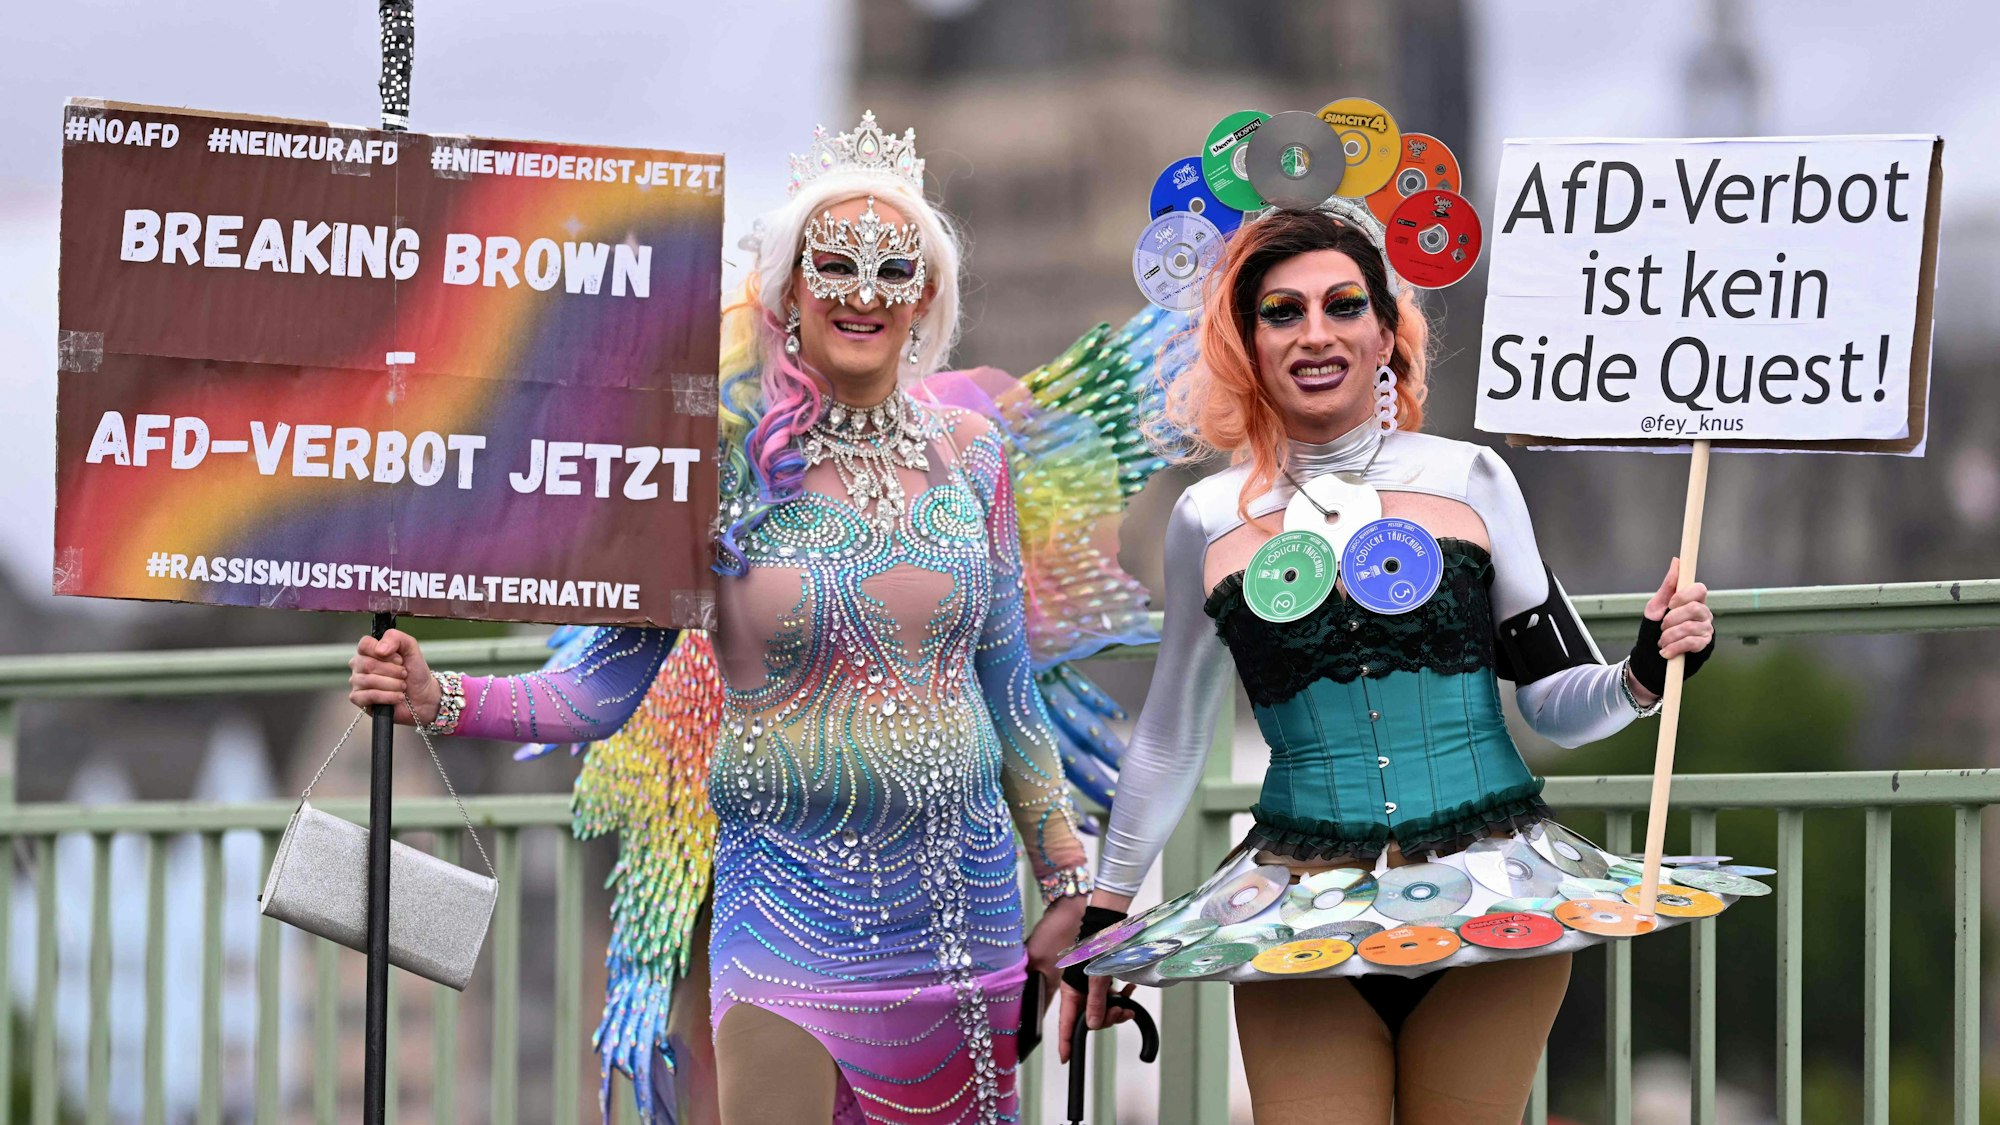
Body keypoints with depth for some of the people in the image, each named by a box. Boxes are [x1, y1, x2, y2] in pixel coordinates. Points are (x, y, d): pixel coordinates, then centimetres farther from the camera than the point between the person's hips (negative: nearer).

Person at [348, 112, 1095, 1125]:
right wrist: (438, 700, -20)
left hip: (964, 892, 4)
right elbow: (603, 687, -5)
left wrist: (1066, 883, 14)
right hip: (793, 905, -4)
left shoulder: (966, 455, 5)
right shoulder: (731, 461, -6)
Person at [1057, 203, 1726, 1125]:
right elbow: (1171, 738, 18)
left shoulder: (1468, 481, 3)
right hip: (1302, 916, 0)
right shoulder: (1211, 521, 6)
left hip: (1492, 899, 0)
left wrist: (1645, 675, -12)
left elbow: (1554, 702, 8)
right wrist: (1106, 911, 22)